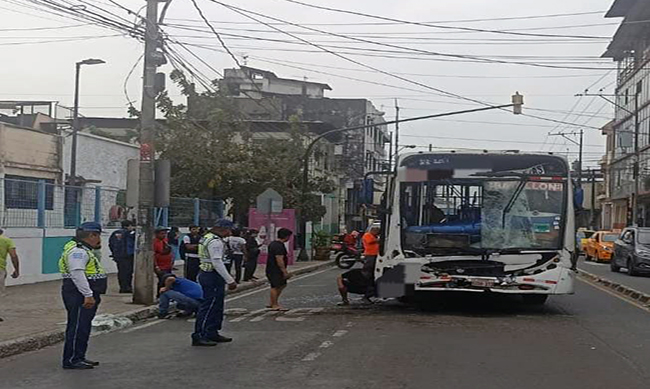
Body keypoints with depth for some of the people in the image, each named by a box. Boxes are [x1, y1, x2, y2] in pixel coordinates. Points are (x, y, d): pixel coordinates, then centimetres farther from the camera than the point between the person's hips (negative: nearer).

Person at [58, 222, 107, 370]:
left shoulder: (85, 250, 20)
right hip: (79, 295, -11)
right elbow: (77, 274, -25)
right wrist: (88, 295, -27)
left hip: (86, 295, 11)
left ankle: (79, 357, 22)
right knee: (78, 327, -8)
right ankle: (71, 360, -4)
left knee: (84, 327, 14)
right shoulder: (77, 251, -16)